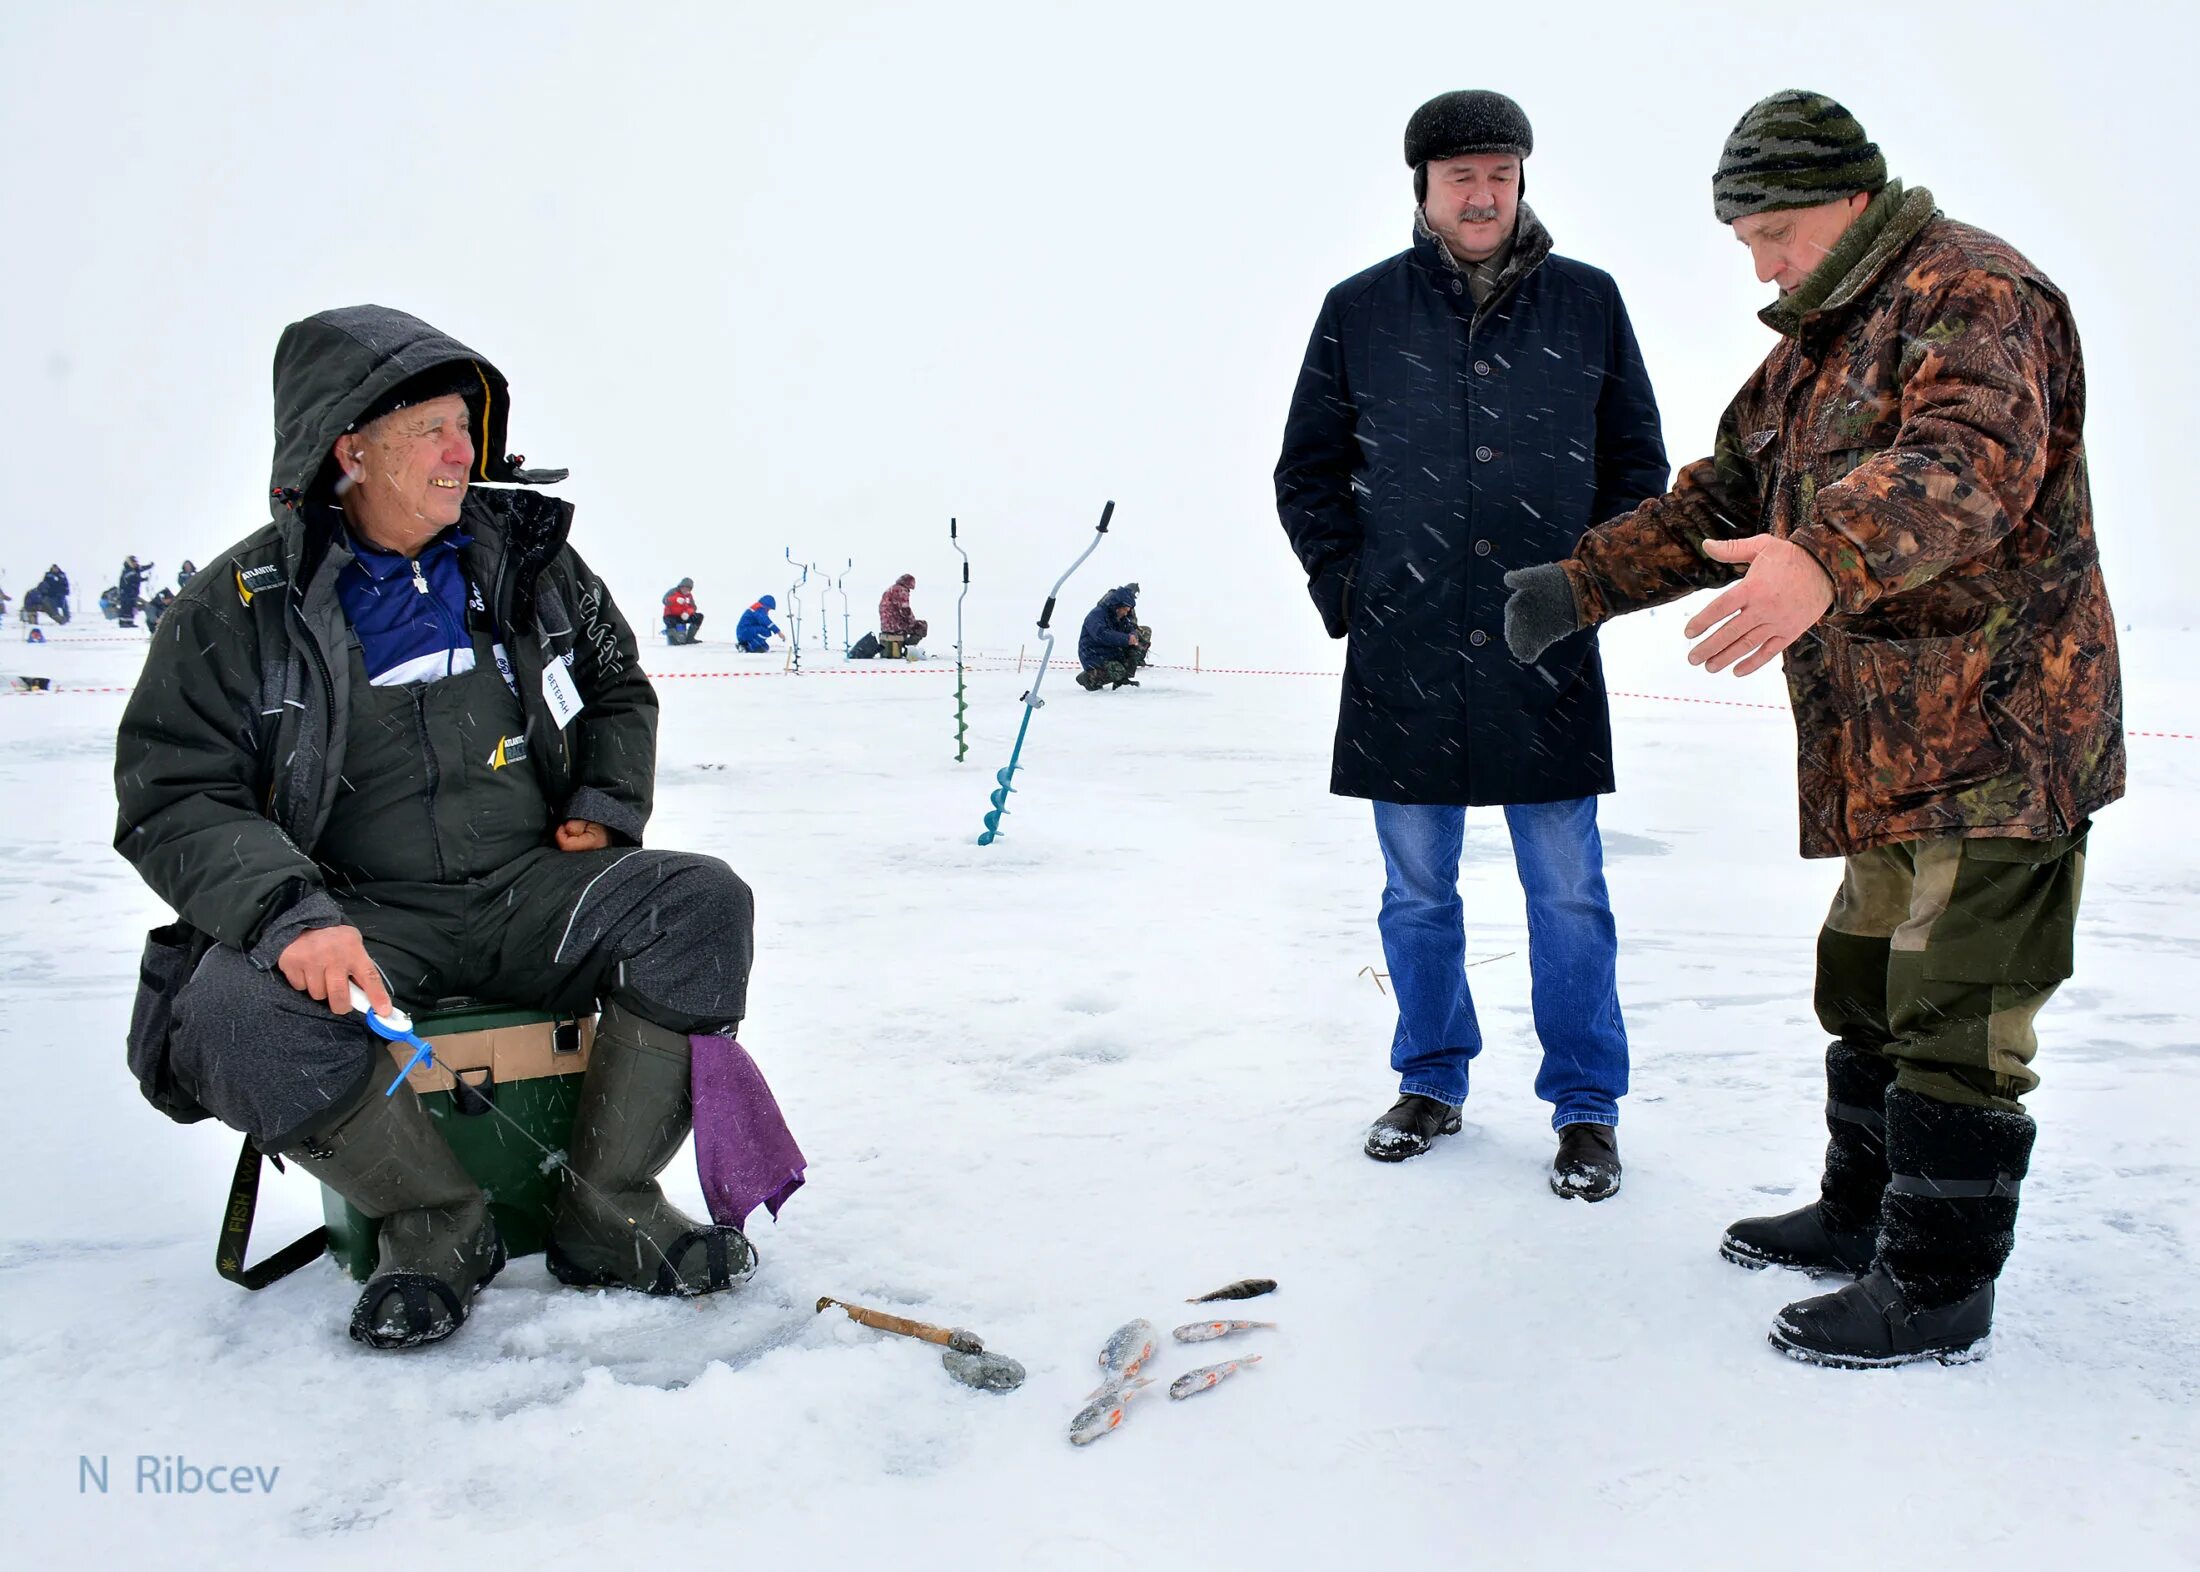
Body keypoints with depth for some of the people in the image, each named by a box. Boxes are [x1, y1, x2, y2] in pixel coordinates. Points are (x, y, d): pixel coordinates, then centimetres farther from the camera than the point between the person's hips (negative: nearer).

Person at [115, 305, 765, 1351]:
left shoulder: (528, 557, 7)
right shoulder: (243, 606, -3)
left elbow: (620, 691, 23)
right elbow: (172, 797, -8)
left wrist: (606, 804, 5)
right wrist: (290, 913, -25)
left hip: (532, 894, 3)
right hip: (361, 920, -2)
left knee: (700, 902, -23)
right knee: (233, 1013, -32)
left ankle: (610, 1213, -12)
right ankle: (439, 1225, -7)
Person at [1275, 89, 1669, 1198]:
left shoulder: (1588, 303, 6)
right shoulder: (1360, 311, 5)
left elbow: (1638, 463, 13)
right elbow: (1306, 473, 12)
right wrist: (1345, 589, 3)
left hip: (1547, 657, 0)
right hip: (1403, 658, 1)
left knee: (1567, 891, 3)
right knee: (1417, 890, 10)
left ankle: (1587, 1106, 18)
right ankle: (1431, 1083, 28)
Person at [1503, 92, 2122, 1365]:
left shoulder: (1968, 291, -13)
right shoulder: (1815, 344, 18)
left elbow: (1970, 453, -34)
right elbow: (1719, 501, 21)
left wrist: (1823, 561, -51)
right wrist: (1579, 585, 10)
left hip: (1998, 735, -10)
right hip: (1891, 745, 10)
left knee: (1953, 1017, -4)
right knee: (1867, 985, 19)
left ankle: (1940, 1288, 9)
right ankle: (1862, 1213, 35)